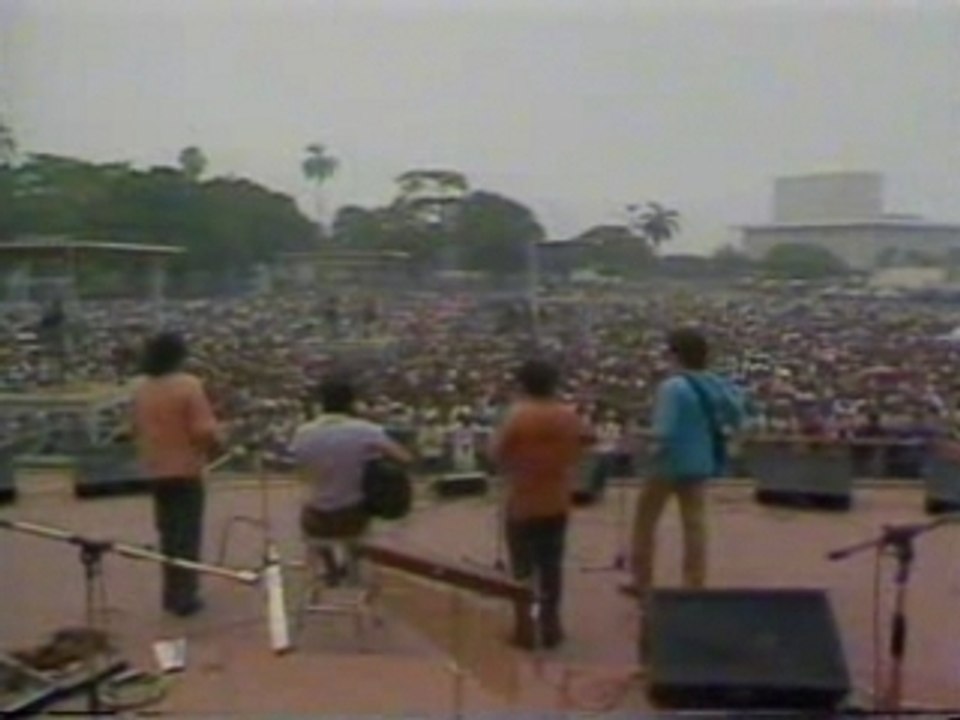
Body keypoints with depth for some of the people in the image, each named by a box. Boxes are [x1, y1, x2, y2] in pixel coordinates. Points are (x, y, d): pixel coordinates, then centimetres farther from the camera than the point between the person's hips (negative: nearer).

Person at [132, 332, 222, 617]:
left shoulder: (141, 388, 3)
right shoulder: (189, 385, -17)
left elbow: (137, 428, 13)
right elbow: (205, 430, -19)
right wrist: (217, 442, 1)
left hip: (156, 470, 6)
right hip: (186, 469, -6)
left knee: (168, 532, 17)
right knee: (187, 534, 3)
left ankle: (172, 594, 25)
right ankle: (184, 597, 6)